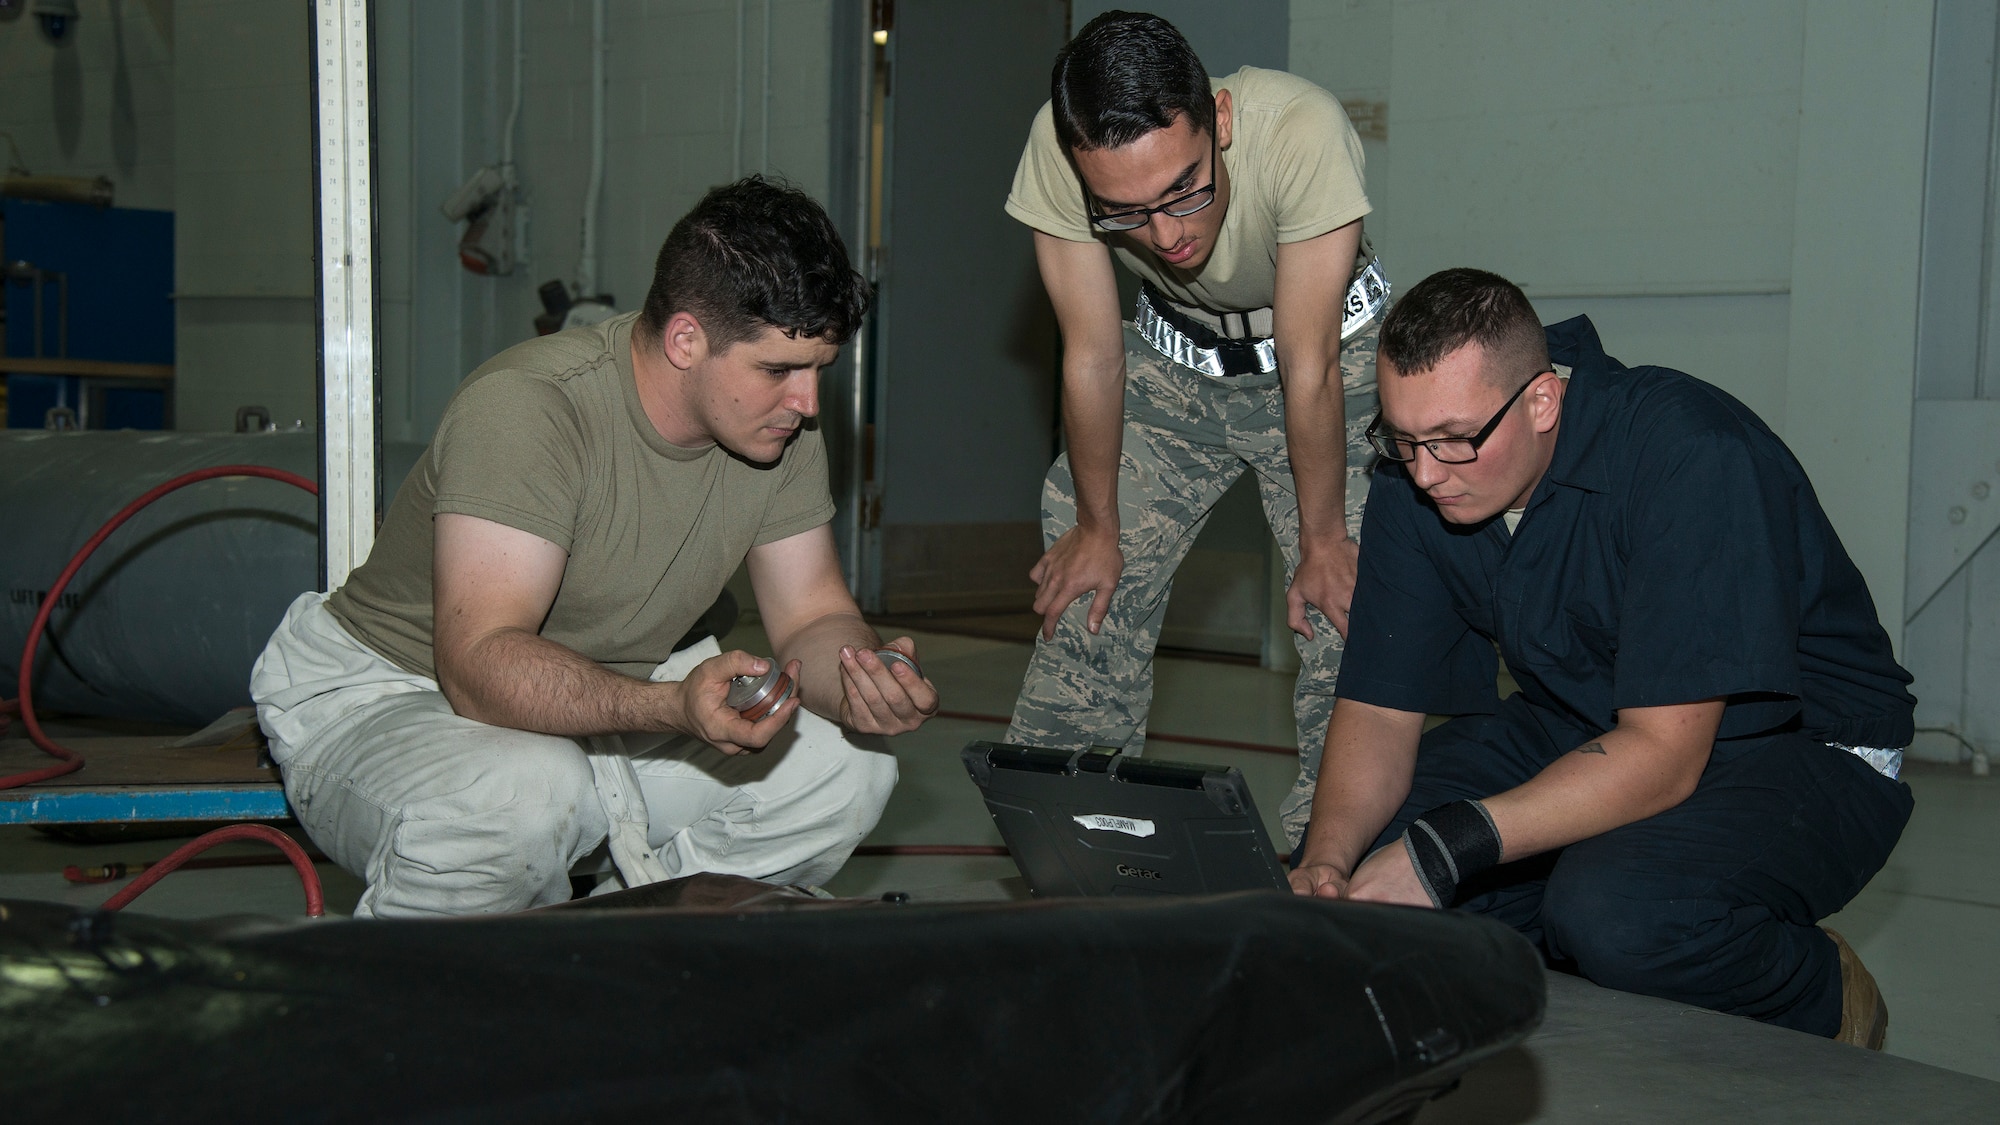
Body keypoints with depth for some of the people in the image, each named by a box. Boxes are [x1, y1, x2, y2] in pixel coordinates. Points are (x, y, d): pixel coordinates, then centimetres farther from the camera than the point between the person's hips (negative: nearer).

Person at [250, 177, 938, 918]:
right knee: (525, 798, -39)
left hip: (604, 704, 6)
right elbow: (480, 662, -34)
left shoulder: (782, 429, -6)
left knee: (852, 760, -10)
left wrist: (861, 682, -26)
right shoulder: (524, 407, -27)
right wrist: (673, 706, -50)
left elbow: (814, 620, -1)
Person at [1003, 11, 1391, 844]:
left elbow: (1310, 366, -29)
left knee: (1349, 605, -15)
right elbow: (1092, 354, -18)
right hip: (1174, 358, 3)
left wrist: (1322, 541, -20)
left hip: (1329, 350, -2)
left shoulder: (1302, 131, -38)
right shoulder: (1055, 152, -30)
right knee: (1086, 597, -4)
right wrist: (1096, 526, -9)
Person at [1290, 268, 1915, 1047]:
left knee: (1614, 915, -36)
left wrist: (1447, 847, -40)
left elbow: (1662, 754, -32)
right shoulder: (1416, 478, -10)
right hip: (1578, 725, 6)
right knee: (1340, 878, -13)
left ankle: (1829, 1000, -4)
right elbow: (1380, 709, -6)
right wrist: (1325, 857, -26)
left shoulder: (1688, 454, -29)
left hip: (1797, 744, -6)